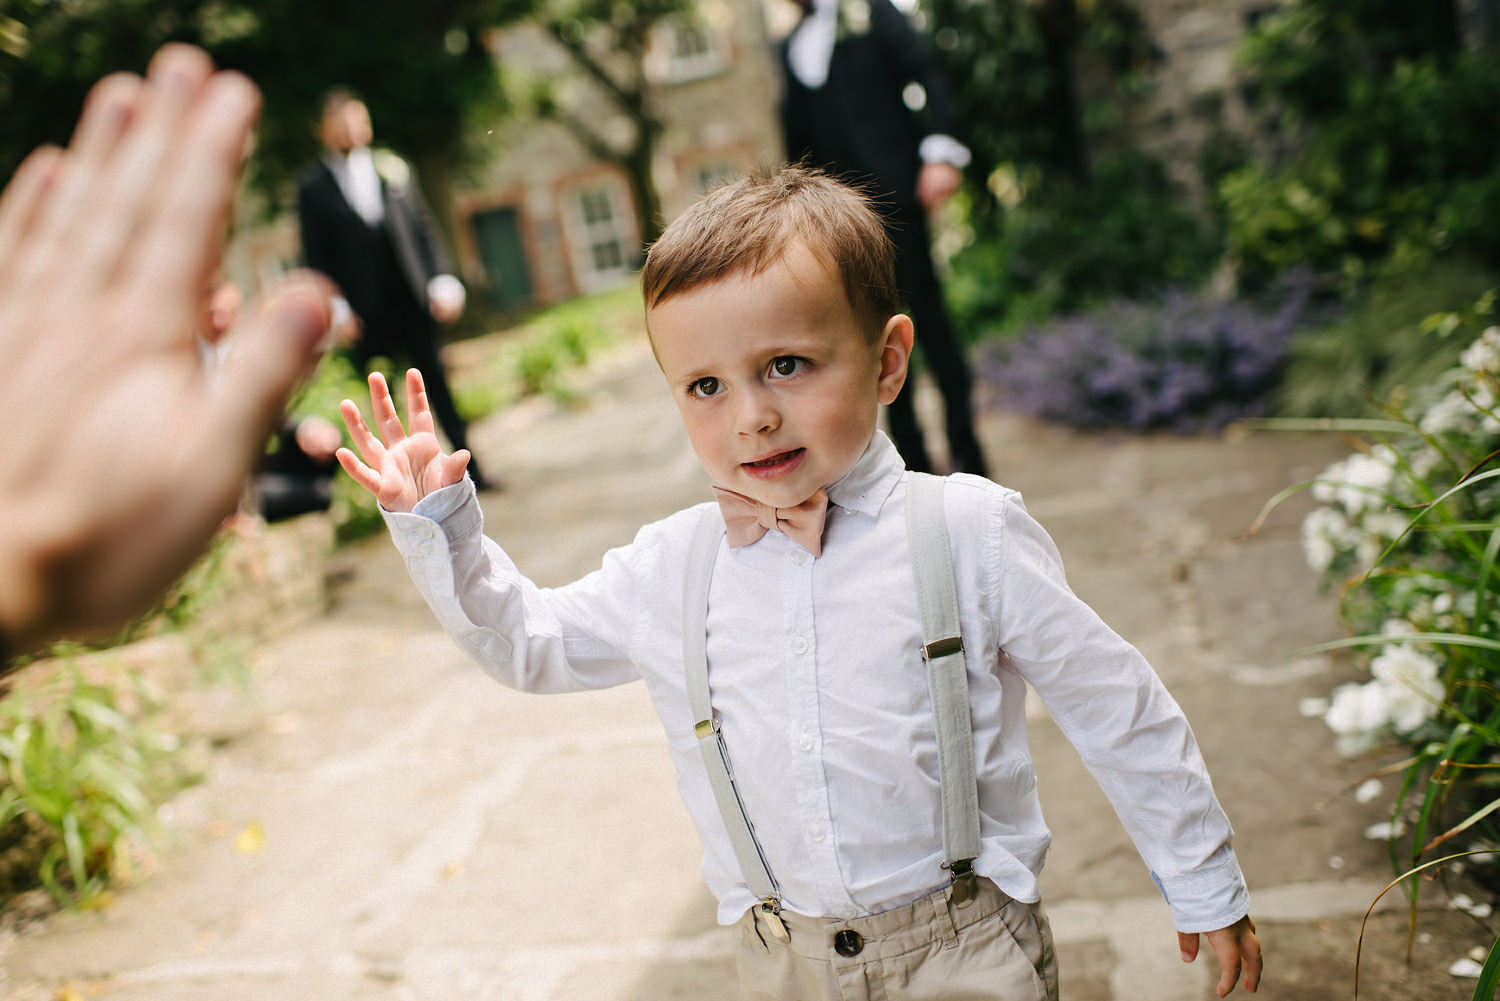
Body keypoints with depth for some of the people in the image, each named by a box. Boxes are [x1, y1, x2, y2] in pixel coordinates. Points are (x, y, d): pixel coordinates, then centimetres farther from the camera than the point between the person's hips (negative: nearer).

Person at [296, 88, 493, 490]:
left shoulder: (392, 167, 10)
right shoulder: (313, 185, 4)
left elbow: (424, 227, 10)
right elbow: (316, 256, 3)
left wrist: (442, 281, 0)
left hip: (410, 297, 2)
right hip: (365, 310, -1)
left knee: (435, 378, 4)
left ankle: (468, 464, 11)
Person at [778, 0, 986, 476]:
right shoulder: (791, 46, 21)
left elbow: (927, 74, -1)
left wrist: (938, 152, -15)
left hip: (889, 189, -4)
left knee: (927, 315, -6)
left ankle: (965, 450, 2)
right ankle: (911, 452, 9)